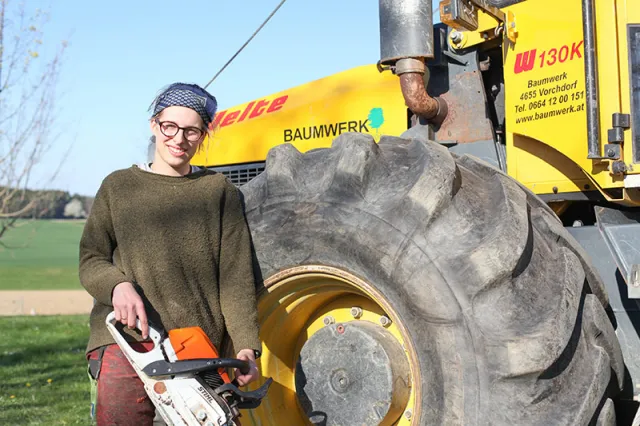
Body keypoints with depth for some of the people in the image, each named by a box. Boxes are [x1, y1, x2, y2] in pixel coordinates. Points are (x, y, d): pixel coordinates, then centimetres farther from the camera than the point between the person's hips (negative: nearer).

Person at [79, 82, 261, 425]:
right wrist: (118, 285, -15)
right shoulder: (119, 186, 12)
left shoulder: (219, 191, 11)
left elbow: (235, 276, 4)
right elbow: (91, 261, 7)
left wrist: (246, 346, -7)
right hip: (128, 340, 0)